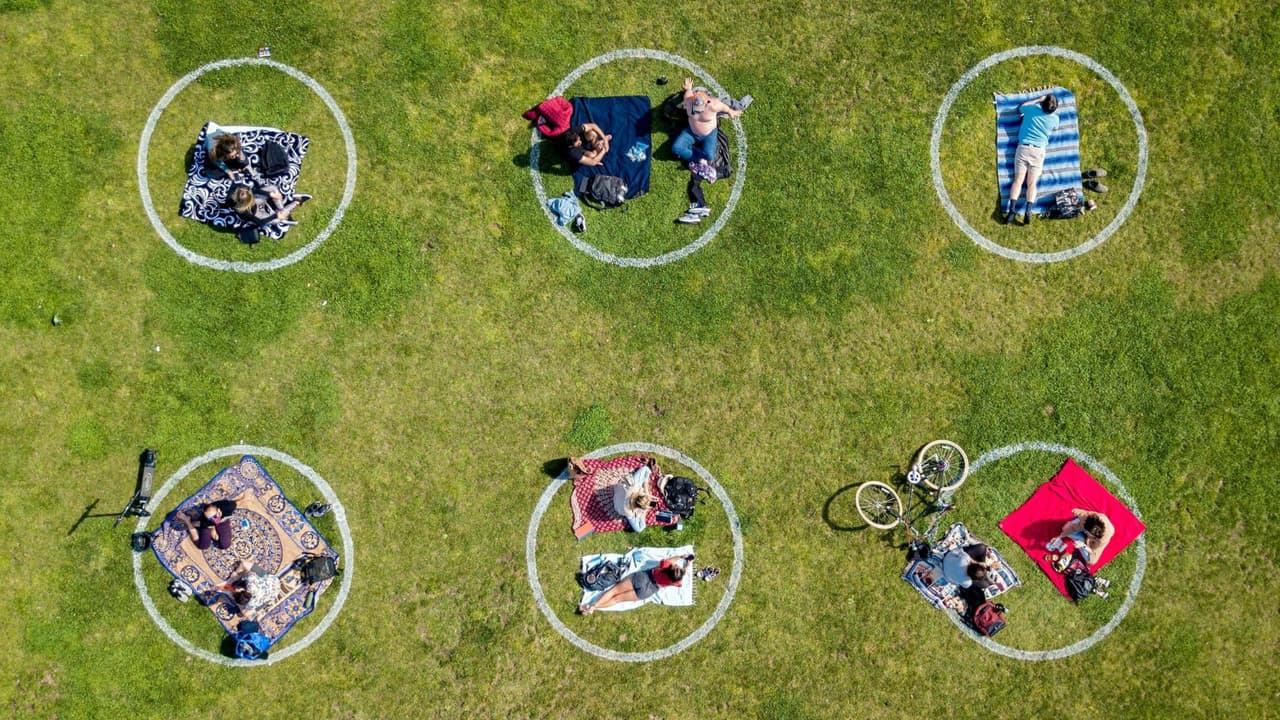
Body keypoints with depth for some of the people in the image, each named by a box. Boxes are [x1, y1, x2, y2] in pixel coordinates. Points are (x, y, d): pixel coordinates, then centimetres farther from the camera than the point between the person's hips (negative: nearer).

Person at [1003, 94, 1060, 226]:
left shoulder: (1032, 109, 0)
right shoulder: (1055, 118, 1)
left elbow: (1020, 107, 23)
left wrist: (1038, 100, 23)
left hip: (1023, 148, 0)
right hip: (1038, 151, 0)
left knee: (1018, 180, -4)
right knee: (1032, 183, -3)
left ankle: (1011, 209, -20)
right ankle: (1028, 211, -20)